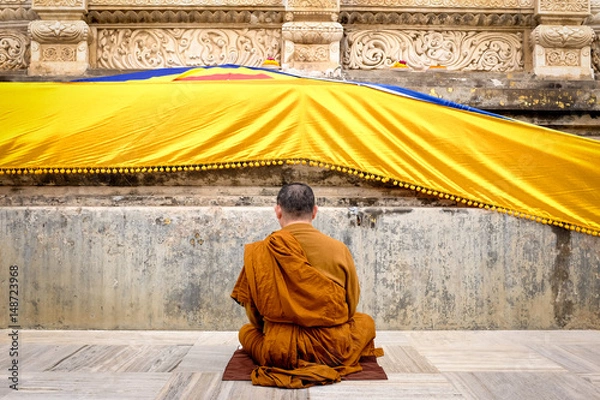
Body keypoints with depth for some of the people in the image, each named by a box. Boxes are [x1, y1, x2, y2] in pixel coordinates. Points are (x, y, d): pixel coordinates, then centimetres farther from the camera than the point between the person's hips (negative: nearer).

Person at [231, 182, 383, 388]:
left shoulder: (259, 252, -8)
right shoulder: (339, 249, -7)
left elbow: (254, 315, 3)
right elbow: (351, 305, 7)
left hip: (278, 350, 0)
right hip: (333, 347, 0)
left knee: (246, 331, 31)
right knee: (366, 321, 29)